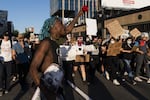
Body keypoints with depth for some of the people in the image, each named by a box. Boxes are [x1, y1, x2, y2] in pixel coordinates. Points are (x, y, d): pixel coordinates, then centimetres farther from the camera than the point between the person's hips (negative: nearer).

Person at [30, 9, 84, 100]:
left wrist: (79, 14, 28)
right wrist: (45, 92, -34)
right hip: (49, 88, -8)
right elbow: (33, 69, -26)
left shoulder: (53, 40, 4)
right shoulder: (46, 42, -19)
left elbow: (68, 29, 21)